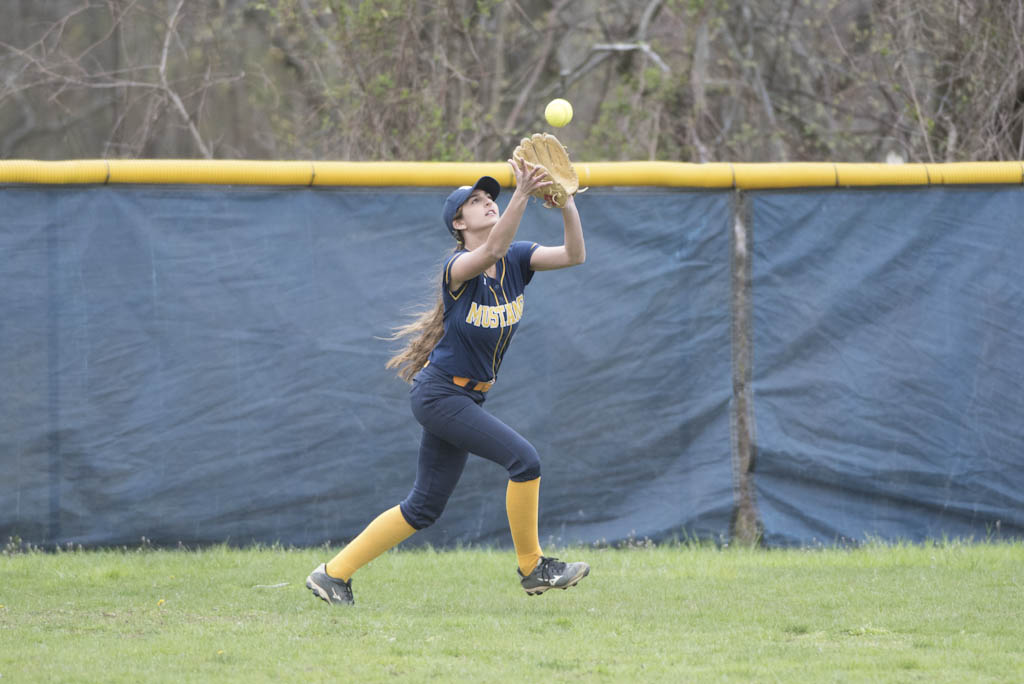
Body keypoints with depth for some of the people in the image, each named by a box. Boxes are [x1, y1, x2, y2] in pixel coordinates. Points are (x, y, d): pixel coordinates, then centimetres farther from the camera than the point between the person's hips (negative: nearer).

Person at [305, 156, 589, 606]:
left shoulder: (516, 259, 2)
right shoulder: (458, 267, -17)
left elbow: (574, 255, -12)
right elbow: (490, 251, -40)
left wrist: (567, 205, -29)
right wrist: (522, 195, -51)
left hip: (466, 399, 8)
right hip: (440, 395, -8)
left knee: (423, 509, 11)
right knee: (524, 459, -17)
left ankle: (334, 573, 17)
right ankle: (532, 568, -3)